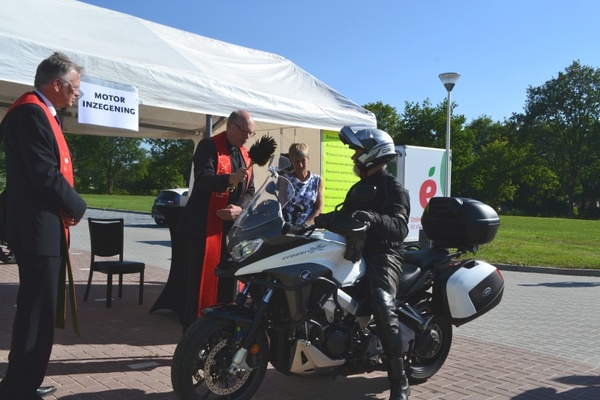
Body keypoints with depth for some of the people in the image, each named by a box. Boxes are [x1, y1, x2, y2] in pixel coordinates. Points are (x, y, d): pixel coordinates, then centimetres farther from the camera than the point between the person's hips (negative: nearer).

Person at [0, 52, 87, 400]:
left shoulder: (40, 113, 18)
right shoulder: (31, 111, -14)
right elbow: (44, 172, -22)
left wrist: (68, 204, 3)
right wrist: (78, 206, -9)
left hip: (45, 228, 11)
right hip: (39, 228, -11)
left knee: (39, 311, 17)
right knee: (37, 312, -5)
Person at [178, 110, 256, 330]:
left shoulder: (245, 155, 16)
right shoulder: (209, 146, -5)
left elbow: (250, 192, 14)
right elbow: (203, 178, -21)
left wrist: (239, 209, -7)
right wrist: (230, 179, -39)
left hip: (233, 227, 7)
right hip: (206, 225, -6)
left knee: (229, 282, 10)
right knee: (201, 281, -3)